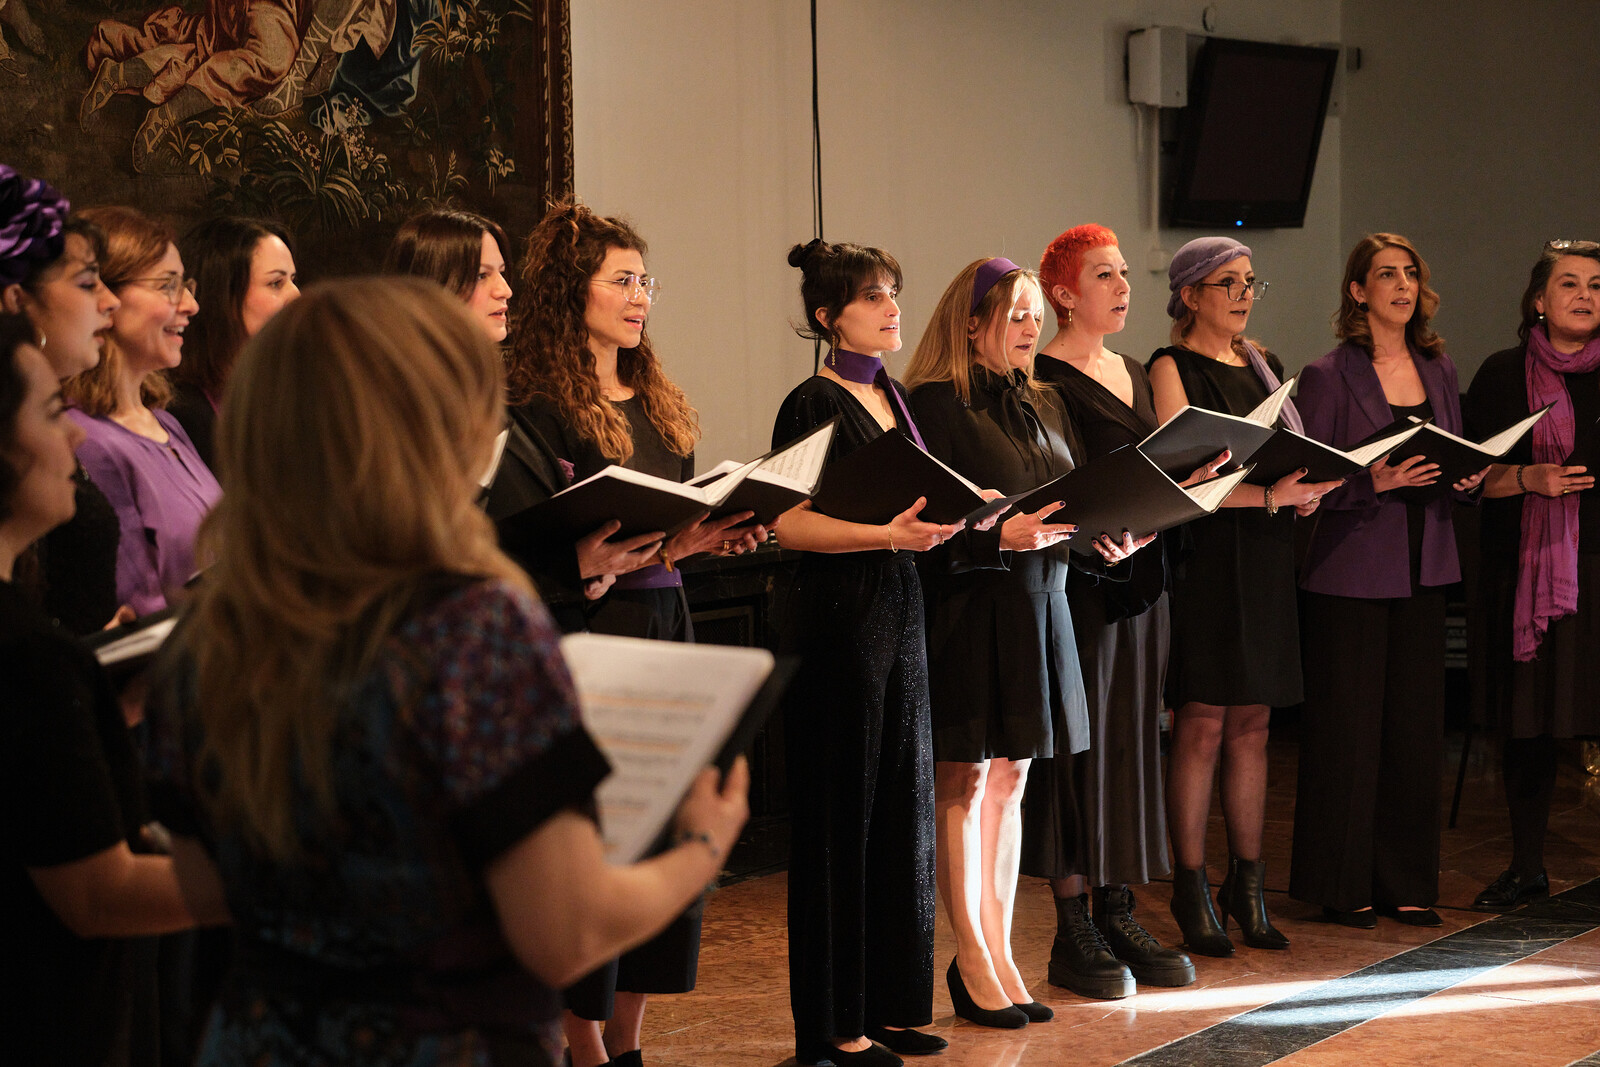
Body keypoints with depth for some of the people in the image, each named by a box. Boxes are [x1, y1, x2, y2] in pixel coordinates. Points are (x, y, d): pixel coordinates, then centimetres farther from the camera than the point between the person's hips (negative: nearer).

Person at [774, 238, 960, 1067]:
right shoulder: (815, 405, -10)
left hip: (900, 609, 8)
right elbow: (788, 524, -18)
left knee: (901, 805, 11)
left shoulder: (894, 398, 14)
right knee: (841, 818, -2)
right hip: (836, 616, -8)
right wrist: (887, 534, -26)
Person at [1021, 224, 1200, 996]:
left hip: (1141, 576, 8)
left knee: (1132, 741, 10)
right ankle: (1073, 934, 2)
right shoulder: (1046, 379, -8)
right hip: (1082, 578, -8)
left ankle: (1116, 913, 17)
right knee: (1079, 746, -4)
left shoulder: (1134, 374, 17)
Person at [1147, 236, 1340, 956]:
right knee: (1202, 726, -5)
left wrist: (1305, 489, -1)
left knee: (1251, 724, 8)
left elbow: (1293, 454, 22)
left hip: (1266, 556, 6)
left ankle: (1247, 882, 14)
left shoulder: (1263, 367, 18)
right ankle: (1191, 890, 1)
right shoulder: (1172, 369, -3)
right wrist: (1271, 494, -24)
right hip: (1204, 555, -6)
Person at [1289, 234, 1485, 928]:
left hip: (1423, 570, 5)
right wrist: (1376, 480, -22)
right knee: (1348, 728, -2)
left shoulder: (1438, 369, 12)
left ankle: (1406, 884, 15)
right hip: (1351, 571, -5)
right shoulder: (1328, 376, -4)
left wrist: (1468, 477, -2)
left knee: (1416, 727, 6)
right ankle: (1343, 886, 9)